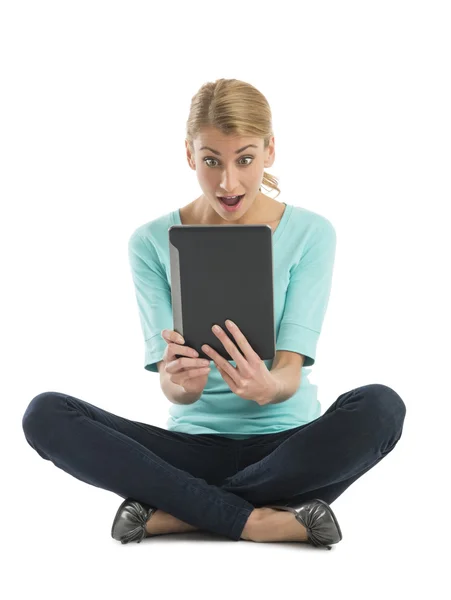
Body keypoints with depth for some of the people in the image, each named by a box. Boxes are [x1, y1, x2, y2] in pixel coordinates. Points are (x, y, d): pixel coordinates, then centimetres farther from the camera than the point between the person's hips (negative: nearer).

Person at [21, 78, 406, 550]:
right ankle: (253, 520, -25)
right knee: (45, 415, -23)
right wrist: (182, 383, -34)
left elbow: (290, 373, -12)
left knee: (380, 407, -33)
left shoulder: (310, 234, -3)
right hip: (194, 444, 1)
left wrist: (266, 386, -37)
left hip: (286, 446, 0)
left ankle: (172, 512, -23)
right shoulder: (152, 243, -1)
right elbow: (171, 386, -9)